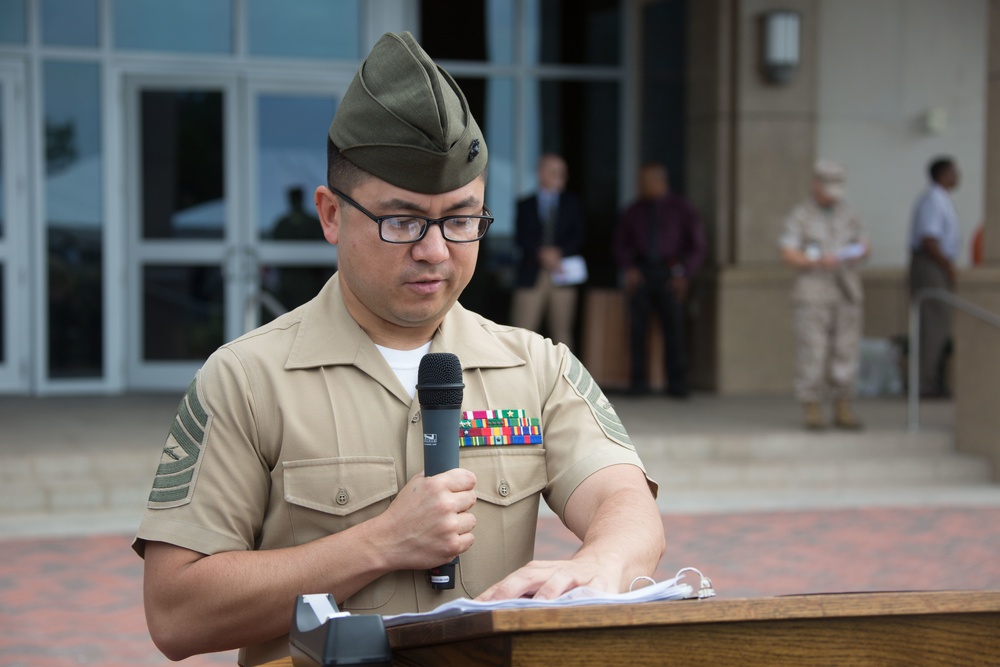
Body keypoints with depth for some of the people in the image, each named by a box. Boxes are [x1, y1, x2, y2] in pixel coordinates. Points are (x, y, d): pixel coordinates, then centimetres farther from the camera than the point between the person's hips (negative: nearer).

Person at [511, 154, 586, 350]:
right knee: (523, 330, -9)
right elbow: (520, 237, -2)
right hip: (532, 275, -1)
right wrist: (541, 253, -18)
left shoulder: (571, 203, 15)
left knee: (562, 330, 1)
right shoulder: (526, 205, 11)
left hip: (562, 274, 1)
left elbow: (578, 236, 4)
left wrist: (559, 252, -13)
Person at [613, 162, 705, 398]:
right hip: (641, 273, 1)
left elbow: (697, 246, 6)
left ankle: (677, 383, 1)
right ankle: (638, 381, 0)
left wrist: (684, 273, -4)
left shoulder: (681, 209, 6)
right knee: (637, 324, -6)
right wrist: (628, 269, -1)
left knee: (674, 325, -6)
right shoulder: (633, 212, 10)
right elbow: (621, 244, 15)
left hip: (669, 275, -1)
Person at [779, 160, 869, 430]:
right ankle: (812, 412, 0)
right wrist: (818, 262, -24)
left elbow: (864, 246, 13)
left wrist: (858, 253, -12)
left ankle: (843, 410, 9)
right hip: (813, 293, -4)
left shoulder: (848, 214, 12)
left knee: (846, 353, 1)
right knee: (813, 354, -6)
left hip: (846, 293, 4)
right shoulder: (799, 217, 0)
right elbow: (788, 255, -9)